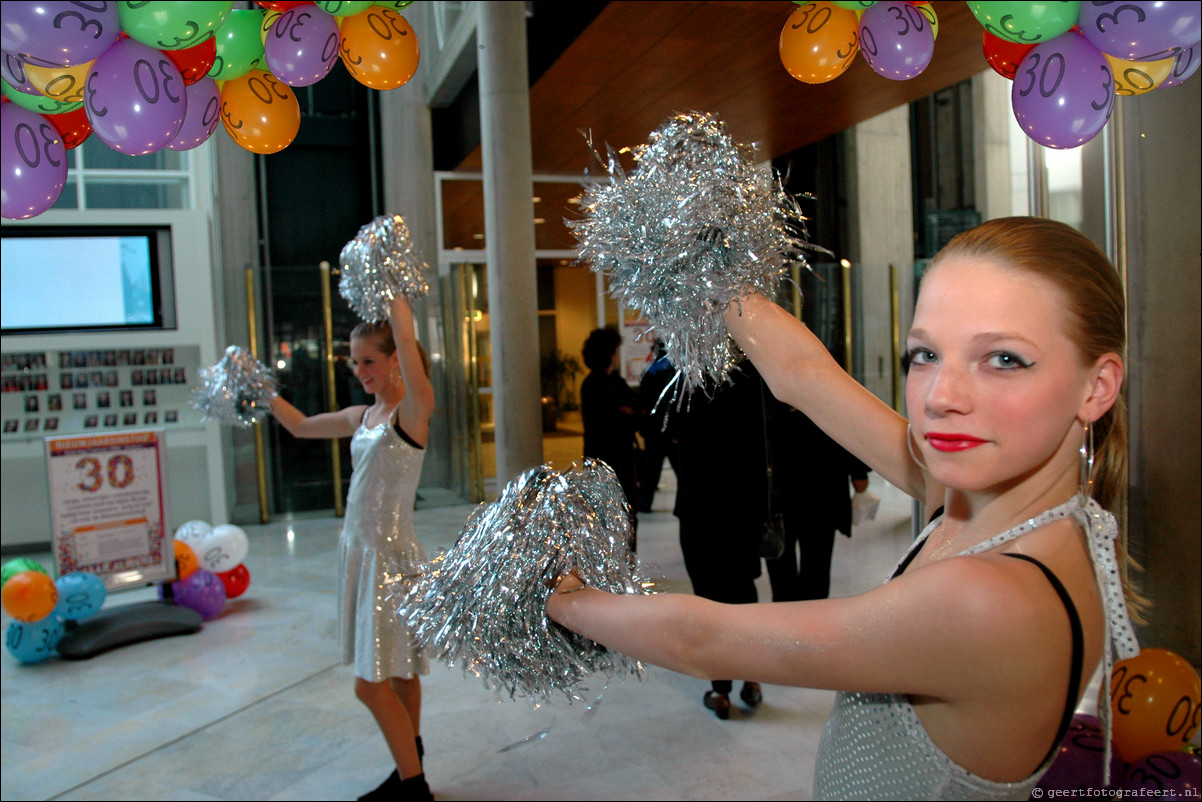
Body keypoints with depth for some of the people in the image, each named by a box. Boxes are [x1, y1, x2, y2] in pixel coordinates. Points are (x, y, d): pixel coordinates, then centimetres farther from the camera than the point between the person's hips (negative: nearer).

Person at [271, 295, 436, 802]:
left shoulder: (413, 410, -13)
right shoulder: (361, 416, 10)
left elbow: (406, 340, -29)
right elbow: (301, 426, 26)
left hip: (392, 555, -8)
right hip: (359, 550, 8)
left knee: (372, 683, -4)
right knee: (395, 672, 17)